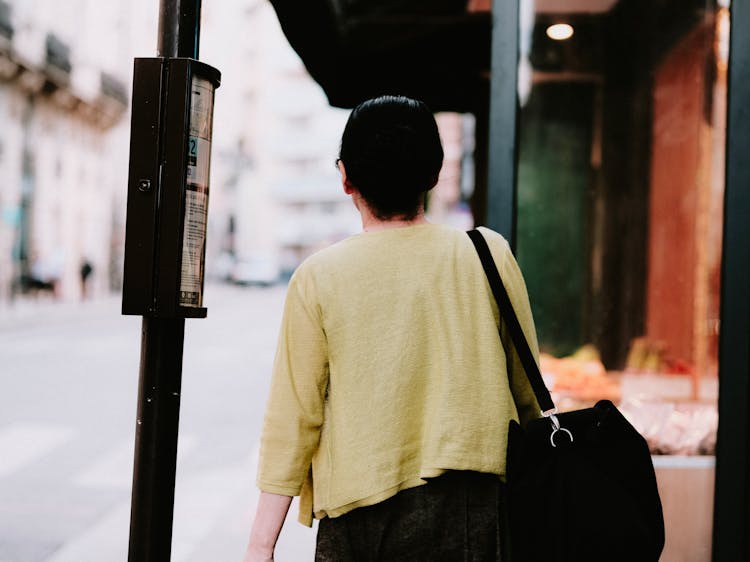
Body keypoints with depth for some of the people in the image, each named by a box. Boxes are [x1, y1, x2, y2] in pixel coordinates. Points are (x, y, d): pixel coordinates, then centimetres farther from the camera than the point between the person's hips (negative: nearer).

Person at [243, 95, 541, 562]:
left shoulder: (318, 278, -4)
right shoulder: (490, 255, -1)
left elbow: (293, 417, -4)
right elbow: (527, 392, 7)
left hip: (357, 517, 0)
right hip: (470, 506, 1)